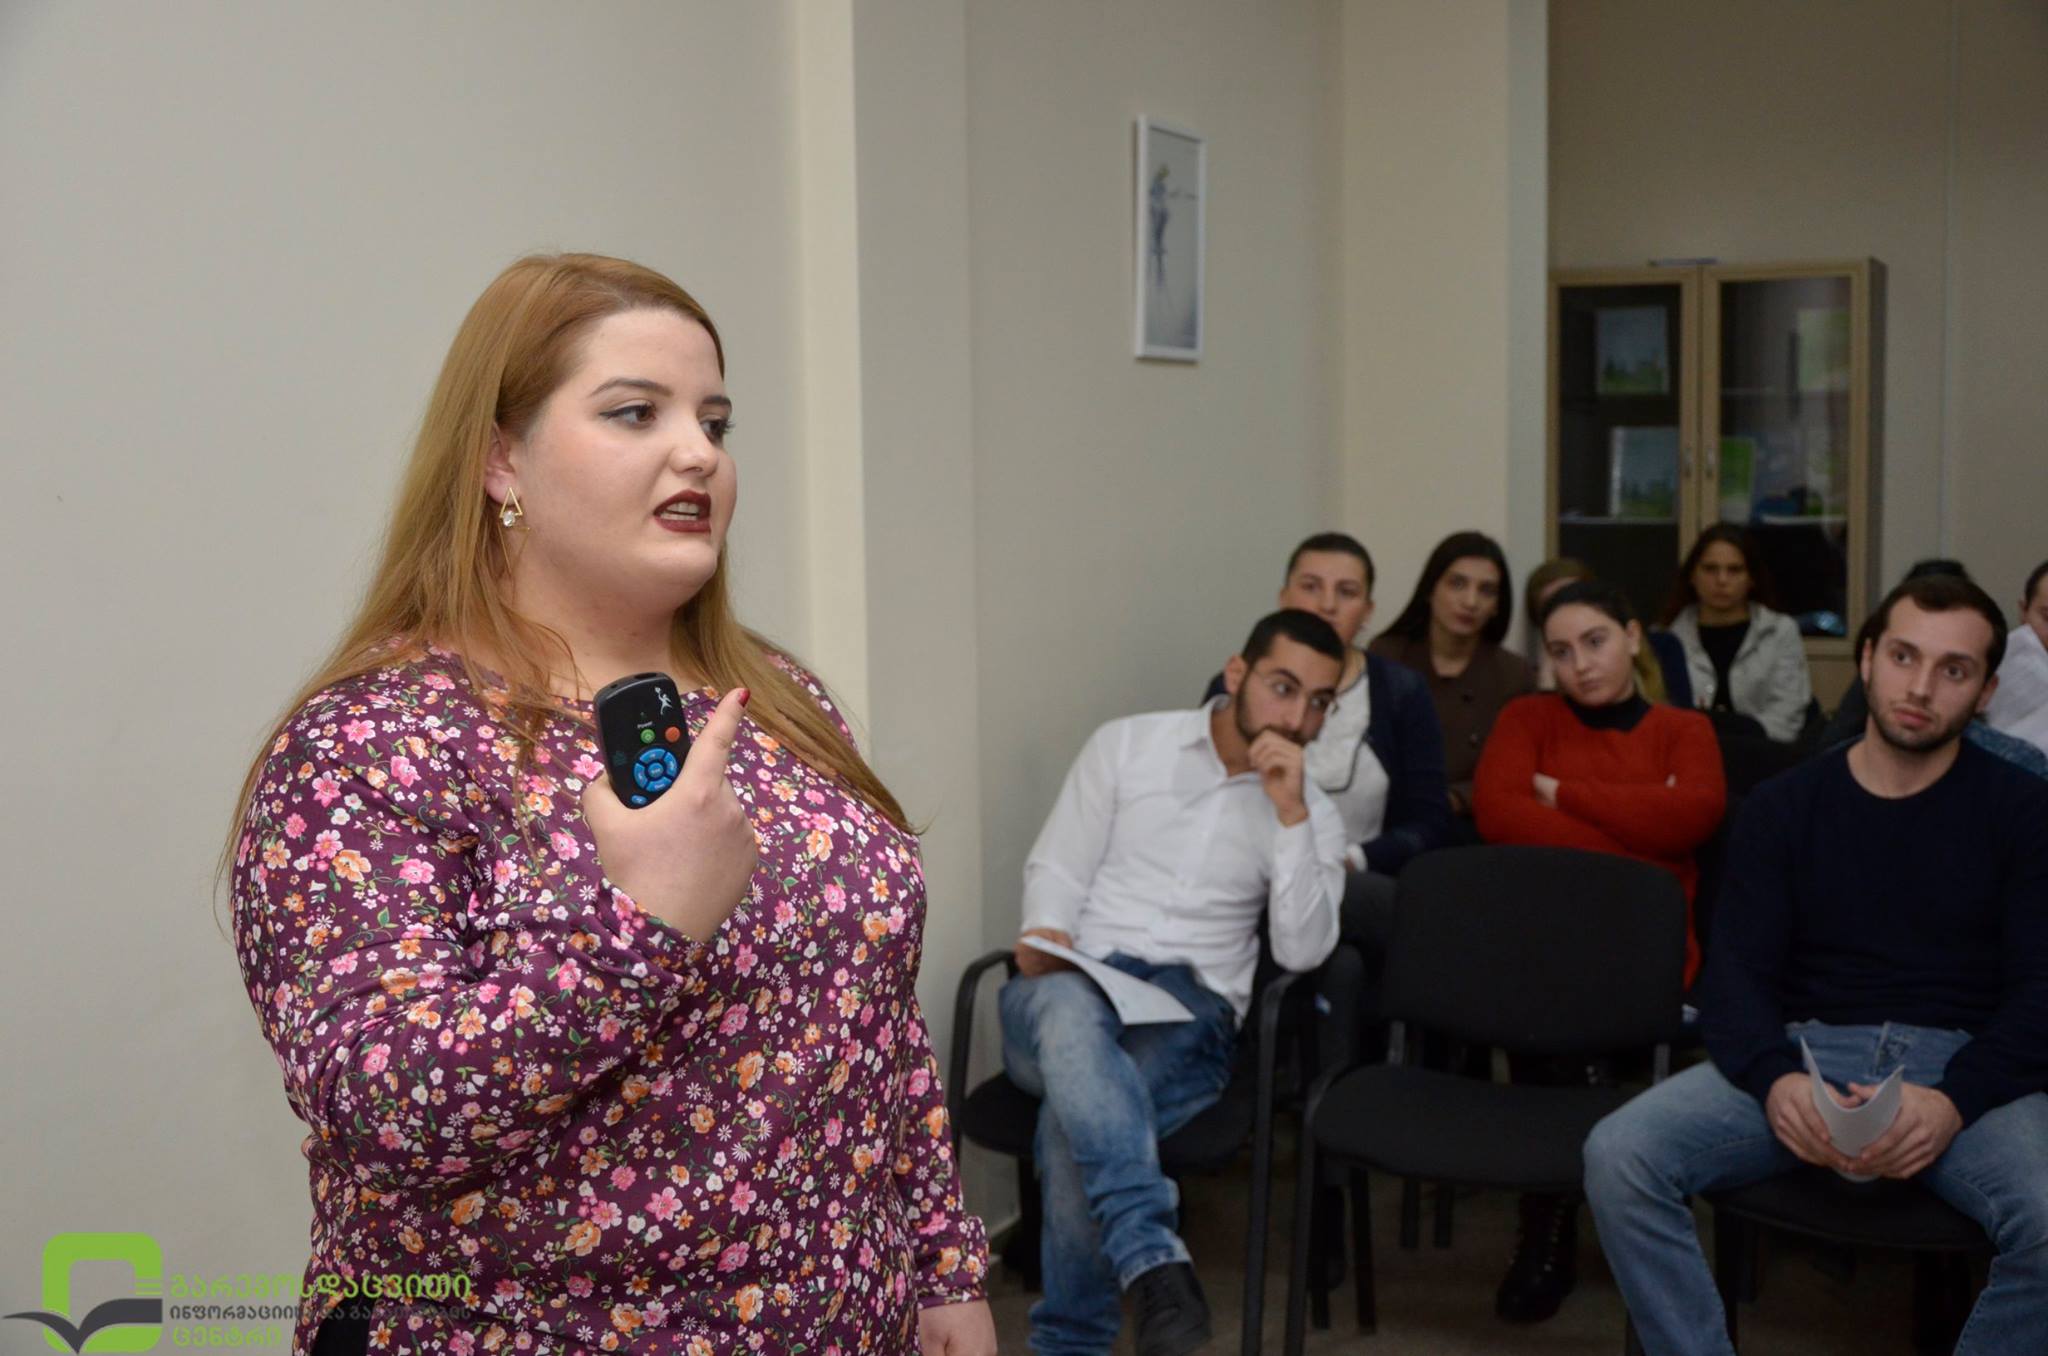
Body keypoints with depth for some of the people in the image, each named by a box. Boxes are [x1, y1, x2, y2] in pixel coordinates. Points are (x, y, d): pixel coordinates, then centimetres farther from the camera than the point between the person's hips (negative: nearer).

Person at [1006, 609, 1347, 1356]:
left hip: (1191, 1007, 0)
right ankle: (1151, 1255, -48)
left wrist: (1290, 813, -11)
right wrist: (1045, 936, -13)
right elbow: (1056, 866, 9)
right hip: (1073, 987, 0)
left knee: (1074, 1122, -32)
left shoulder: (1314, 814, 10)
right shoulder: (1127, 743, 9)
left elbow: (1301, 951, -4)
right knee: (1072, 1008, -40)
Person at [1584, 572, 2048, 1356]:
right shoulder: (1784, 806, 9)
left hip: (1967, 1064, -1)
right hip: (1808, 1053, 1)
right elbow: (1737, 973, 2)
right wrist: (1776, 1079, -21)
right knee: (1618, 1155, -24)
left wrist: (1955, 1099, -22)